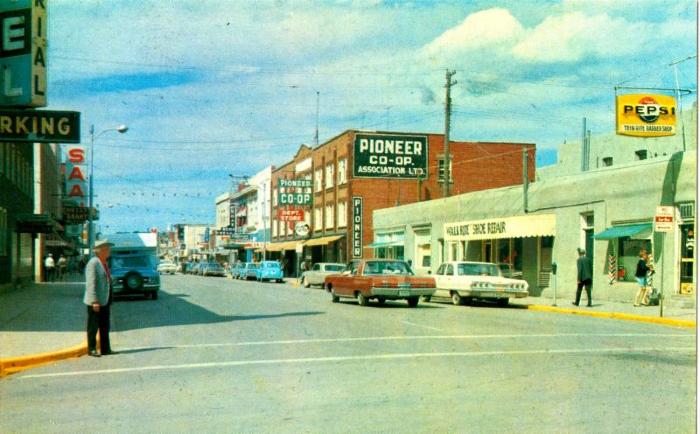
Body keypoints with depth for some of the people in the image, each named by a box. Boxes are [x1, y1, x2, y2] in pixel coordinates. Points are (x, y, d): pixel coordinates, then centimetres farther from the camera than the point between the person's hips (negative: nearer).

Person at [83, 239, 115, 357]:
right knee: (93, 327, 1)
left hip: (104, 301, 9)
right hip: (94, 302, -9)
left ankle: (105, 349, 18)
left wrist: (109, 300, 17)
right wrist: (94, 301, -23)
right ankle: (91, 349, 9)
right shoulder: (93, 263, -14)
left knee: (105, 326, 12)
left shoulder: (104, 263, 13)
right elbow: (91, 283, -19)